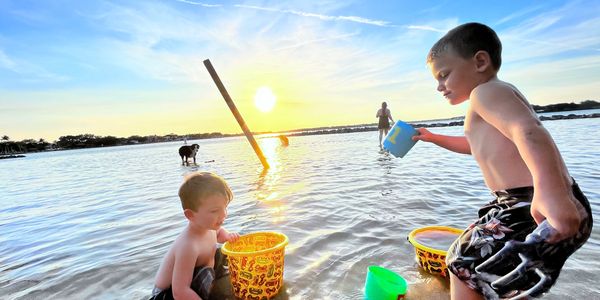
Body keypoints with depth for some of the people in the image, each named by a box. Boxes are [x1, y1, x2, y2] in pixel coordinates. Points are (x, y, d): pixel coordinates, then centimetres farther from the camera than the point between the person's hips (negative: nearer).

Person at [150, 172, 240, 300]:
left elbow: (218, 232, 14)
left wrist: (227, 236, -7)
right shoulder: (188, 246, -36)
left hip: (189, 284, 8)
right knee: (206, 273, -32)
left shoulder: (207, 225, -12)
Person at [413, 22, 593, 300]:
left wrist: (549, 191, -44)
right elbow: (475, 146, 41)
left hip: (539, 209, -11)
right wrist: (434, 138, 43)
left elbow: (528, 130, -30)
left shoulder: (485, 91, -10)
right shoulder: (500, 96, 25)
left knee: (464, 263, 0)